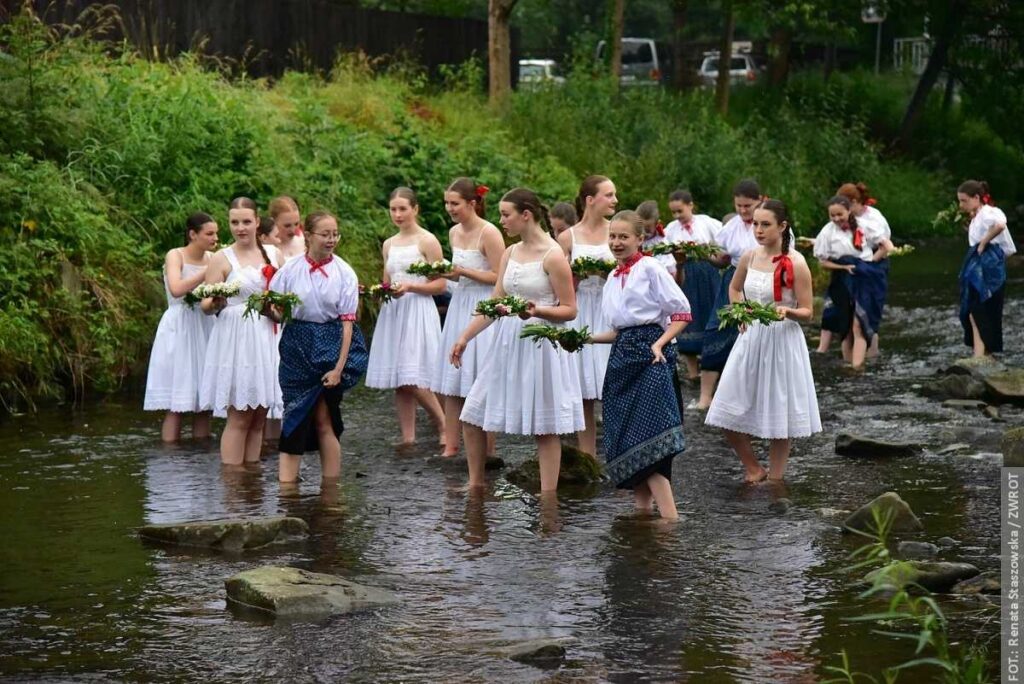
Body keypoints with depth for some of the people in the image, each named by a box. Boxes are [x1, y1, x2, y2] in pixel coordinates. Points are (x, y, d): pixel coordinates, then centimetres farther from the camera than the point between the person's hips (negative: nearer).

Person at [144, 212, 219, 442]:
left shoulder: (212, 258, 9)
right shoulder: (175, 256, -7)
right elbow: (176, 289, -24)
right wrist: (206, 273, -21)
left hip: (204, 328, 6)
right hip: (179, 328, -6)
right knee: (176, 404, -7)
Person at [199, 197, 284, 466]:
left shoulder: (273, 255, 11)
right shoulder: (222, 259, -1)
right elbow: (207, 306, -4)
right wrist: (216, 303, -26)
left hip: (267, 340, 4)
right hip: (236, 340, -4)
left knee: (259, 417, 5)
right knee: (239, 416, -7)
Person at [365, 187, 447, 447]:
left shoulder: (427, 241, -3)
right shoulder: (389, 244, 15)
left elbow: (440, 285, -5)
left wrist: (410, 287, -18)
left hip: (418, 312, -6)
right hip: (392, 313, 6)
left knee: (413, 381, -14)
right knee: (398, 382, 2)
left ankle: (443, 425, 3)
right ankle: (408, 437, 6)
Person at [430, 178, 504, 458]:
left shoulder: (489, 233, -13)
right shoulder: (454, 232, 11)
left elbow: (499, 277, -15)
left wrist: (462, 271, -18)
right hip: (460, 306, 8)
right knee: (452, 381, 6)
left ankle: (488, 450, 3)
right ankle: (451, 446, 11)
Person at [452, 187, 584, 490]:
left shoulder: (552, 256, -11)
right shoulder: (510, 254, 10)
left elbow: (570, 310, -10)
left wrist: (538, 311, -26)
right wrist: (465, 337, 8)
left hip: (541, 343, -8)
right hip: (508, 341, 8)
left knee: (544, 426, -1)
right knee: (472, 416, 8)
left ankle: (547, 496, 6)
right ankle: (475, 485, 23)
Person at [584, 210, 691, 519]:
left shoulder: (650, 268, -4)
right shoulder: (613, 278, 18)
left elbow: (682, 313, -6)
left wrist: (660, 343, -17)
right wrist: (586, 339, 12)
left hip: (650, 354, -8)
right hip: (623, 355, 8)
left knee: (648, 438, -18)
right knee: (623, 439, 5)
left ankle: (669, 516, -21)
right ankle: (642, 508, 14)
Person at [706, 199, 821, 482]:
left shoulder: (796, 264, -12)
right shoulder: (749, 257, 3)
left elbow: (807, 312, -8)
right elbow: (734, 288, 24)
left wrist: (785, 311, -28)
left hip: (782, 341, -5)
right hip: (750, 339, 5)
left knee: (779, 417, 3)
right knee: (729, 415, 4)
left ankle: (774, 481, 16)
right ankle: (754, 470, 23)